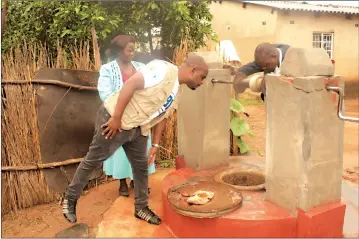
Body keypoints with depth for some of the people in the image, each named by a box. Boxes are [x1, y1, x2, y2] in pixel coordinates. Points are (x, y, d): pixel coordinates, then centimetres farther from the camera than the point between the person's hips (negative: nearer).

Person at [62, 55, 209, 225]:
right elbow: (130, 85, -25)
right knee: (92, 161, 6)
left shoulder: (177, 92, 10)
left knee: (141, 167, 13)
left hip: (137, 129, 9)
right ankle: (70, 199, 26)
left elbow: (161, 117, 16)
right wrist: (116, 118, -25)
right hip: (113, 119, -8)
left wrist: (155, 145, 14)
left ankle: (141, 208, 29)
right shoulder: (163, 69, -20)